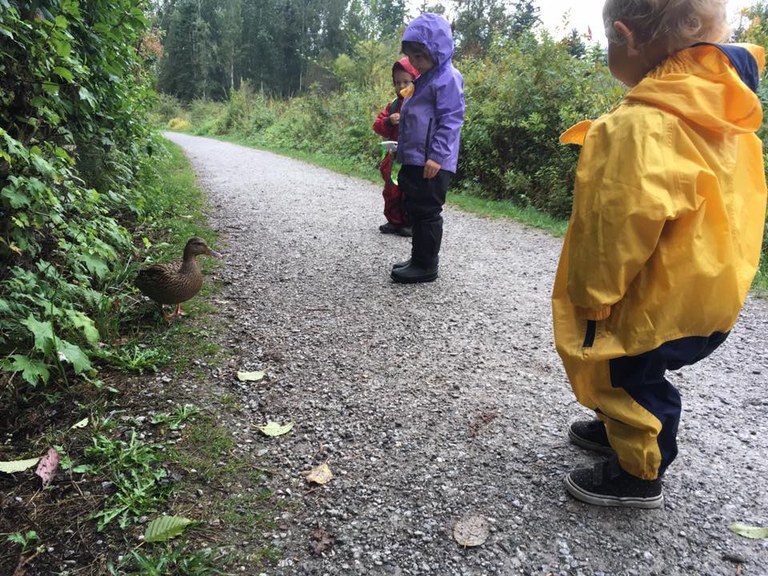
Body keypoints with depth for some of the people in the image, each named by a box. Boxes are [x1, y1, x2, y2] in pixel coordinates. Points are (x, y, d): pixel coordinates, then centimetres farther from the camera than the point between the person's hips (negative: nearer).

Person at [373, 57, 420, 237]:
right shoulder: (393, 105, 10)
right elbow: (377, 126, 7)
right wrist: (389, 122, -13)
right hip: (395, 156, 6)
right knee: (392, 190, 13)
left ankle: (411, 223, 13)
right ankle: (394, 220, 26)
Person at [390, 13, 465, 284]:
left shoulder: (448, 78, -11)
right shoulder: (425, 78, 19)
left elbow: (451, 121, -18)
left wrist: (437, 156, -23)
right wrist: (404, 154, 25)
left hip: (431, 163, -10)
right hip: (415, 160, 10)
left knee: (427, 212, -5)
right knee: (415, 210, 14)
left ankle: (426, 266, 4)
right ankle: (418, 259, 25)